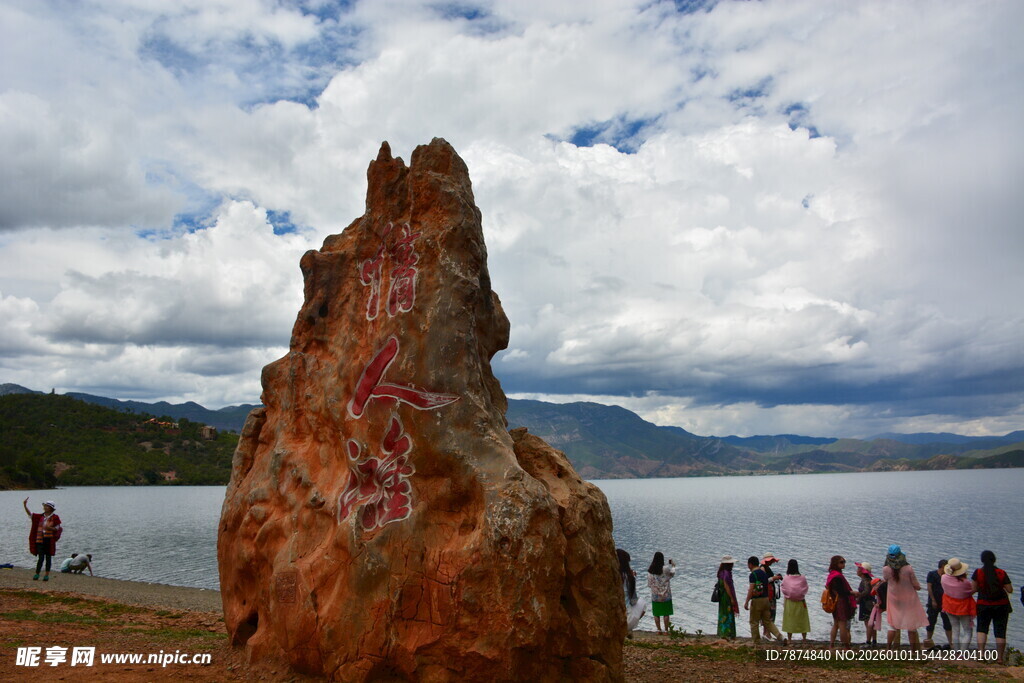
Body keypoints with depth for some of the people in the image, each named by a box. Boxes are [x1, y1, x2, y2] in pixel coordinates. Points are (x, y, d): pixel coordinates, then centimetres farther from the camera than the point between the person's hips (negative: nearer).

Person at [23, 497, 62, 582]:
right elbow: (30, 515, 6)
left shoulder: (55, 517, -3)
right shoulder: (41, 516, 9)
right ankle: (37, 574, 9)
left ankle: (47, 574, 9)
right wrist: (25, 506, -4)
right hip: (40, 540, 3)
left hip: (49, 540, -3)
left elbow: (58, 528, -4)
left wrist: (49, 528, -22)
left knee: (48, 557, 4)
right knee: (40, 557, 2)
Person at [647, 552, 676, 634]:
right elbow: (672, 574, 7)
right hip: (666, 596, -2)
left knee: (656, 614, 12)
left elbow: (649, 585, -2)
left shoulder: (650, 571, -8)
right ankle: (666, 630, 14)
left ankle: (659, 630, 17)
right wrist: (673, 566, 24)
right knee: (666, 614, 9)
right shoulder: (665, 569, -15)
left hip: (655, 596, 2)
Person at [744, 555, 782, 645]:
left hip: (757, 600, -7)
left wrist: (746, 602, -15)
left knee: (754, 622, 5)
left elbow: (751, 589, -19)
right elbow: (767, 588, 15)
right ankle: (779, 635, -1)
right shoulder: (764, 573, 10)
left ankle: (756, 642, 9)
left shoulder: (753, 574, -14)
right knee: (767, 621, 14)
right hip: (766, 599, 7)